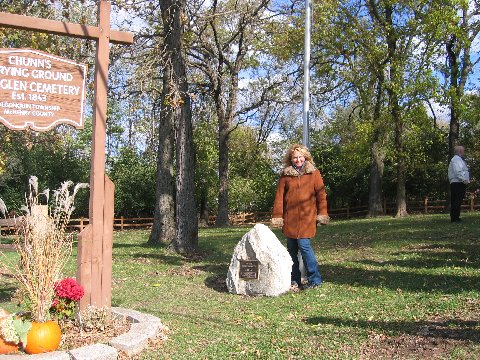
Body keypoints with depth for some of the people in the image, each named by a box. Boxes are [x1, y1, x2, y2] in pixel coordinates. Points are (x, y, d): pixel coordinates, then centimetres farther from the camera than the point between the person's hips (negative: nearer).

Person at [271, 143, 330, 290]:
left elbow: (321, 195, 2)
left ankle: (315, 280, 0)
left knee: (304, 245, -12)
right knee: (292, 249, 7)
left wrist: (322, 215, -4)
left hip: (307, 217, -3)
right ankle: (294, 281, 19)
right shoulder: (285, 175, 8)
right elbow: (279, 196, 6)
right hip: (289, 218, 3)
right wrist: (277, 216, 2)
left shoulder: (314, 173, 4)